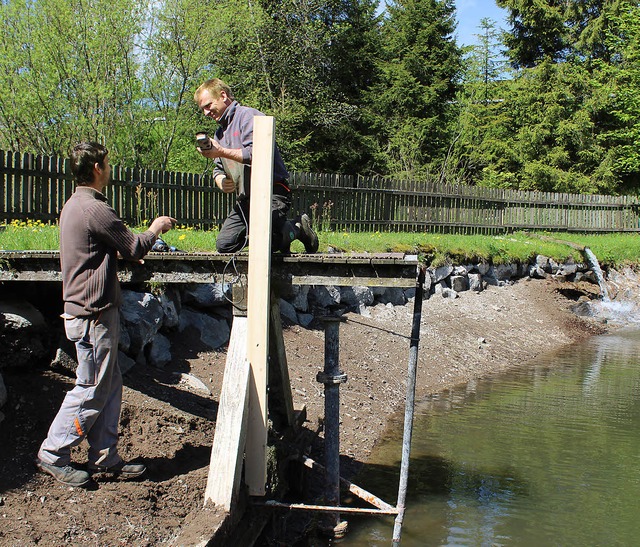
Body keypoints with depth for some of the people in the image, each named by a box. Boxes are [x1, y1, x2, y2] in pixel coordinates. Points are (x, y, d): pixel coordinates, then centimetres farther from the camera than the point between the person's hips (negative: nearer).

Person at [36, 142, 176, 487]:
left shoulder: (73, 206, 13)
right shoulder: (95, 209, -19)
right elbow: (134, 248, -11)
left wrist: (122, 251, 23)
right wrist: (155, 229, 6)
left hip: (86, 311, 10)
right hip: (94, 316, -10)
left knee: (110, 386, 14)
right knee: (91, 389, -1)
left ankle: (105, 458, 20)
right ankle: (52, 455, 10)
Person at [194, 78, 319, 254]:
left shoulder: (248, 116, -7)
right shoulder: (220, 132, 21)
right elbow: (218, 169, 24)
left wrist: (221, 152, -15)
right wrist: (221, 181, -1)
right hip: (245, 199, 9)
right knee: (224, 245, 2)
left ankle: (298, 228, 5)